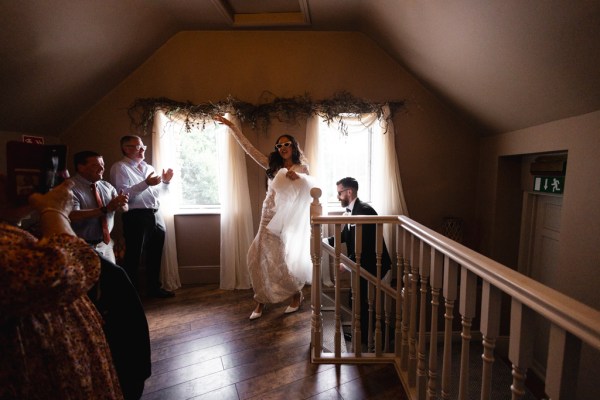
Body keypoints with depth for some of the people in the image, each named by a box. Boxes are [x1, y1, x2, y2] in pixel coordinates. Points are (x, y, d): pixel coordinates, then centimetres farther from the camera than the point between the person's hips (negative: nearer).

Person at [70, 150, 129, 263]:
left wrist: (121, 203, -24)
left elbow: (125, 208, -2)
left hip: (106, 244, 5)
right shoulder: (70, 187, -11)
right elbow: (73, 216, -25)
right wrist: (105, 209, -32)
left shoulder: (107, 186, 6)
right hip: (83, 247, -5)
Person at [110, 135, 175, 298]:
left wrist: (165, 181, 5)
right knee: (134, 257, 1)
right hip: (136, 216, -7)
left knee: (155, 255, 15)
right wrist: (146, 183, -24)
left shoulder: (148, 167, 19)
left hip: (155, 215, 7)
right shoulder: (120, 167, -3)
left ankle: (154, 287, 30)